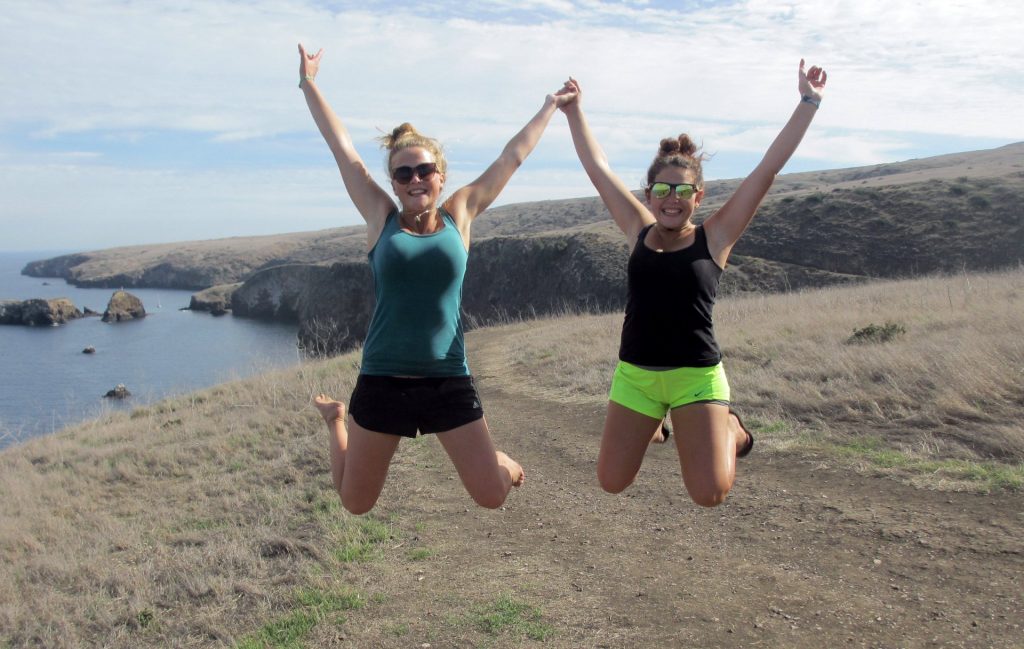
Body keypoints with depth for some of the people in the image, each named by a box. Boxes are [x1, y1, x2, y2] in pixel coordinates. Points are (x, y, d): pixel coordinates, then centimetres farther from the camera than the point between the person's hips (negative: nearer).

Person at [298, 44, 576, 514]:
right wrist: (308, 84, 14)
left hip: (449, 382, 1)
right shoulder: (381, 219, 0)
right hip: (382, 382, 0)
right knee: (356, 504, 14)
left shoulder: (459, 215, 3)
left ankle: (499, 461, 40)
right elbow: (342, 148, 7)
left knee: (493, 497, 2)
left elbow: (512, 157, 11)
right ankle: (335, 420, 44)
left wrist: (551, 106, 20)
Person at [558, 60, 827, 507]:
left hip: (696, 375, -3)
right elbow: (596, 167, 10)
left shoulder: (715, 237, -4)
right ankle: (651, 427, 39)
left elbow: (769, 168, -6)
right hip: (635, 373, 3)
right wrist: (574, 112, 15)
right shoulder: (639, 232, 3)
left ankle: (730, 429, 23)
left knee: (710, 493, -9)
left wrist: (807, 103, -6)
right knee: (612, 482, 9)